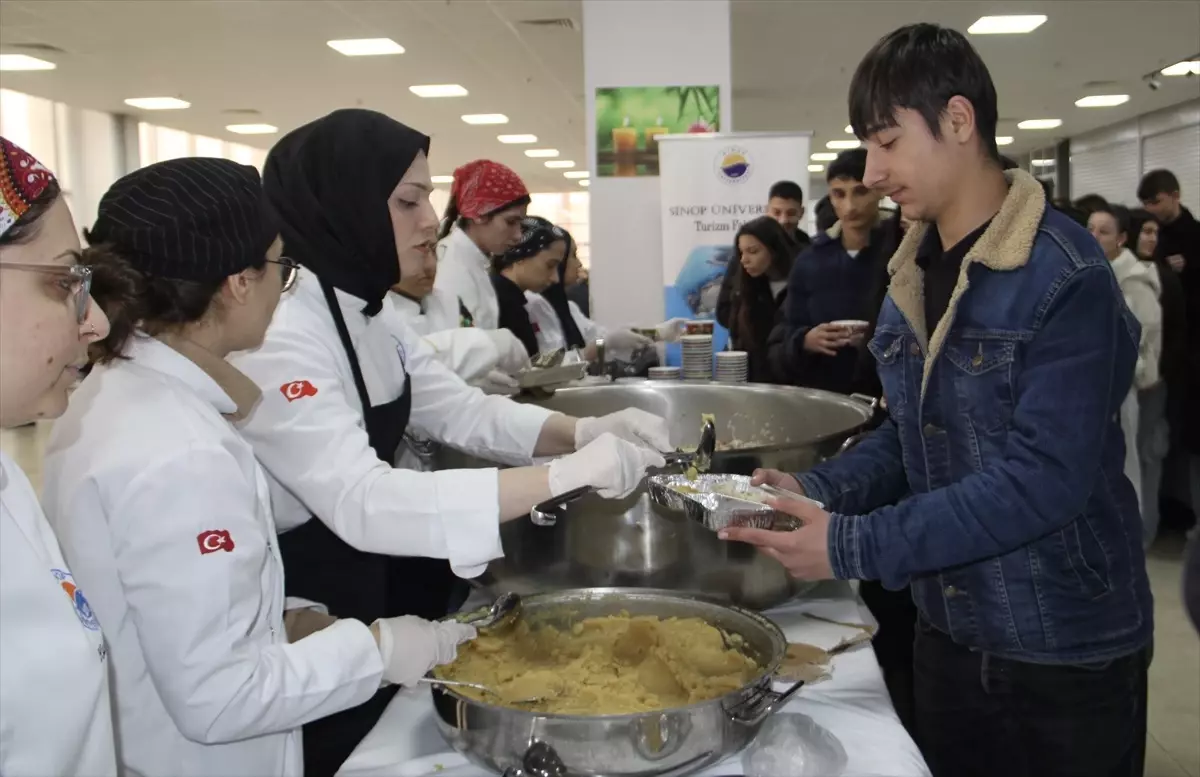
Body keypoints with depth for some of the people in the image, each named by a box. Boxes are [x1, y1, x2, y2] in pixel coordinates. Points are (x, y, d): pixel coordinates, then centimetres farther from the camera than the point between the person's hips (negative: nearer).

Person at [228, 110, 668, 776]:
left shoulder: (368, 315, 4)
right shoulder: (277, 337, -26)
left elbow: (461, 412, 6)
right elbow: (361, 503, -36)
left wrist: (582, 432, -12)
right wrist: (566, 475, -37)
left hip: (366, 587, 9)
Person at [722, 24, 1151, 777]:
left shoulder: (1066, 279, -20)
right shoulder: (913, 272, 4)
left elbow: (1044, 479, -26)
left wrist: (855, 548, -26)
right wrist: (821, 491, -7)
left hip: (1066, 648, -6)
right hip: (949, 632, 7)